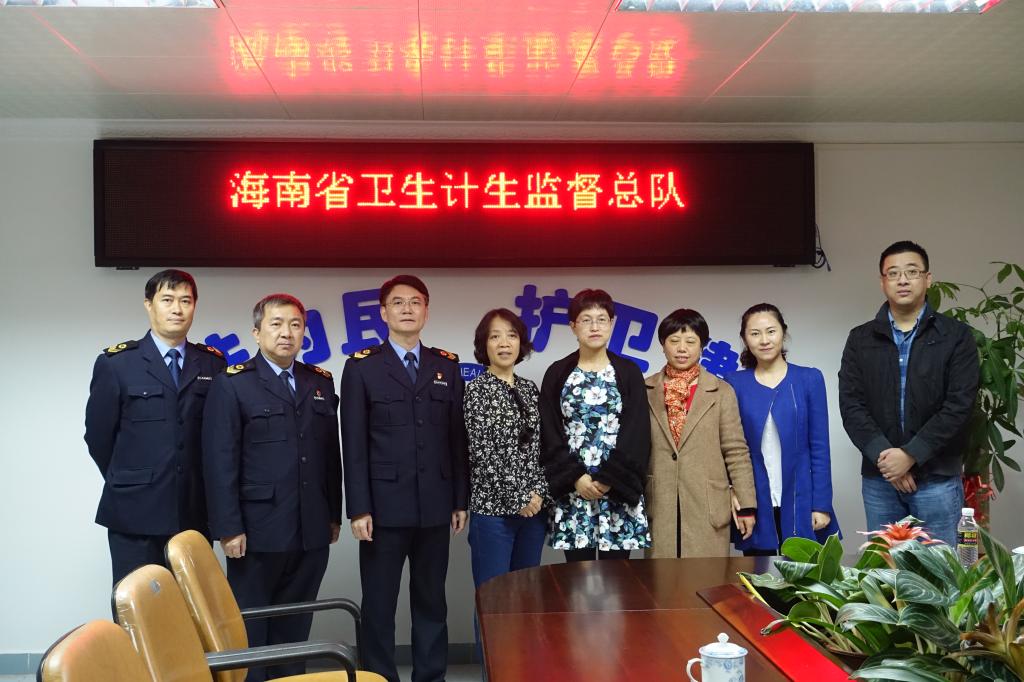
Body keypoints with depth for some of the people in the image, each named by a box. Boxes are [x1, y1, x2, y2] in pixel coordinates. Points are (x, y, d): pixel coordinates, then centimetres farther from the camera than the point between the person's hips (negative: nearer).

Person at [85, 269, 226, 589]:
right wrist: (130, 483, 8)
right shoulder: (116, 363, -1)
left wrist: (196, 486, 6)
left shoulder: (213, 364, 6)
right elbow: (98, 435, 3)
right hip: (136, 513, -2)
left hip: (195, 513, 2)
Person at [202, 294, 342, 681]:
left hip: (312, 532, 4)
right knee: (249, 631, 7)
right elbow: (219, 462, -8)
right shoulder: (232, 384, -3)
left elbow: (331, 454, 13)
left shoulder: (321, 383, 12)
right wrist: (228, 528, -14)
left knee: (294, 629, 12)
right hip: (258, 531, -4)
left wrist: (334, 514, 10)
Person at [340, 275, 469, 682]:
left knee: (431, 602, 12)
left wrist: (461, 499, 5)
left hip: (435, 505, 3)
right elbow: (353, 444, -4)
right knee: (378, 605, 5)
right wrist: (359, 508, -10)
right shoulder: (361, 367, 1)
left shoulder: (447, 365, 10)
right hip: (384, 505, -3)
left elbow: (457, 438, 9)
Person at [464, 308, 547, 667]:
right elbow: (482, 453, -11)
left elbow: (541, 447, 9)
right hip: (493, 509, -5)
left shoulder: (531, 390, 11)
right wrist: (519, 497, -12)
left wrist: (539, 492, -5)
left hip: (533, 508, 5)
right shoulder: (474, 390, -5)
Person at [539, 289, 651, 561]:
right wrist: (576, 478, -10)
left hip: (619, 487, 0)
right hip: (573, 488, 1)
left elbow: (637, 432, -3)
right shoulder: (557, 373, 6)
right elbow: (550, 433, 2)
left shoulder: (629, 372, 4)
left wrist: (608, 479, -12)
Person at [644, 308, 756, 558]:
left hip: (708, 508, -1)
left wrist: (746, 505, 0)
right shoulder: (645, 391, 7)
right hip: (659, 507, 1)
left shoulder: (721, 392, 3)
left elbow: (736, 451, 2)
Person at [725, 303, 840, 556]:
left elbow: (819, 447, 0)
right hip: (755, 505, 1)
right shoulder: (734, 383, 3)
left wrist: (821, 504, -5)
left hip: (800, 502, 0)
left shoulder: (809, 379, 2)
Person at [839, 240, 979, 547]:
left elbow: (959, 405, -9)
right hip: (878, 478, 2)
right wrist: (882, 455, -15)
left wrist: (910, 455, -15)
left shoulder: (956, 336, 0)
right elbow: (851, 405, -1)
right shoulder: (860, 339, 7)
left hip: (938, 477, -2)